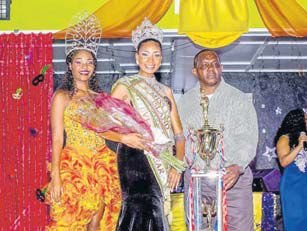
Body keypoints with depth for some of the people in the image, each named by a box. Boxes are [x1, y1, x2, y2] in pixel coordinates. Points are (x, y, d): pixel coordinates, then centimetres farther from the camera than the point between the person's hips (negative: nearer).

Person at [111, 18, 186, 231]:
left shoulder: (165, 91, 18)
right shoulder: (125, 86, 3)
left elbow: (178, 134, 15)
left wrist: (178, 164, 0)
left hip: (163, 164, 5)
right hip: (136, 159, -5)